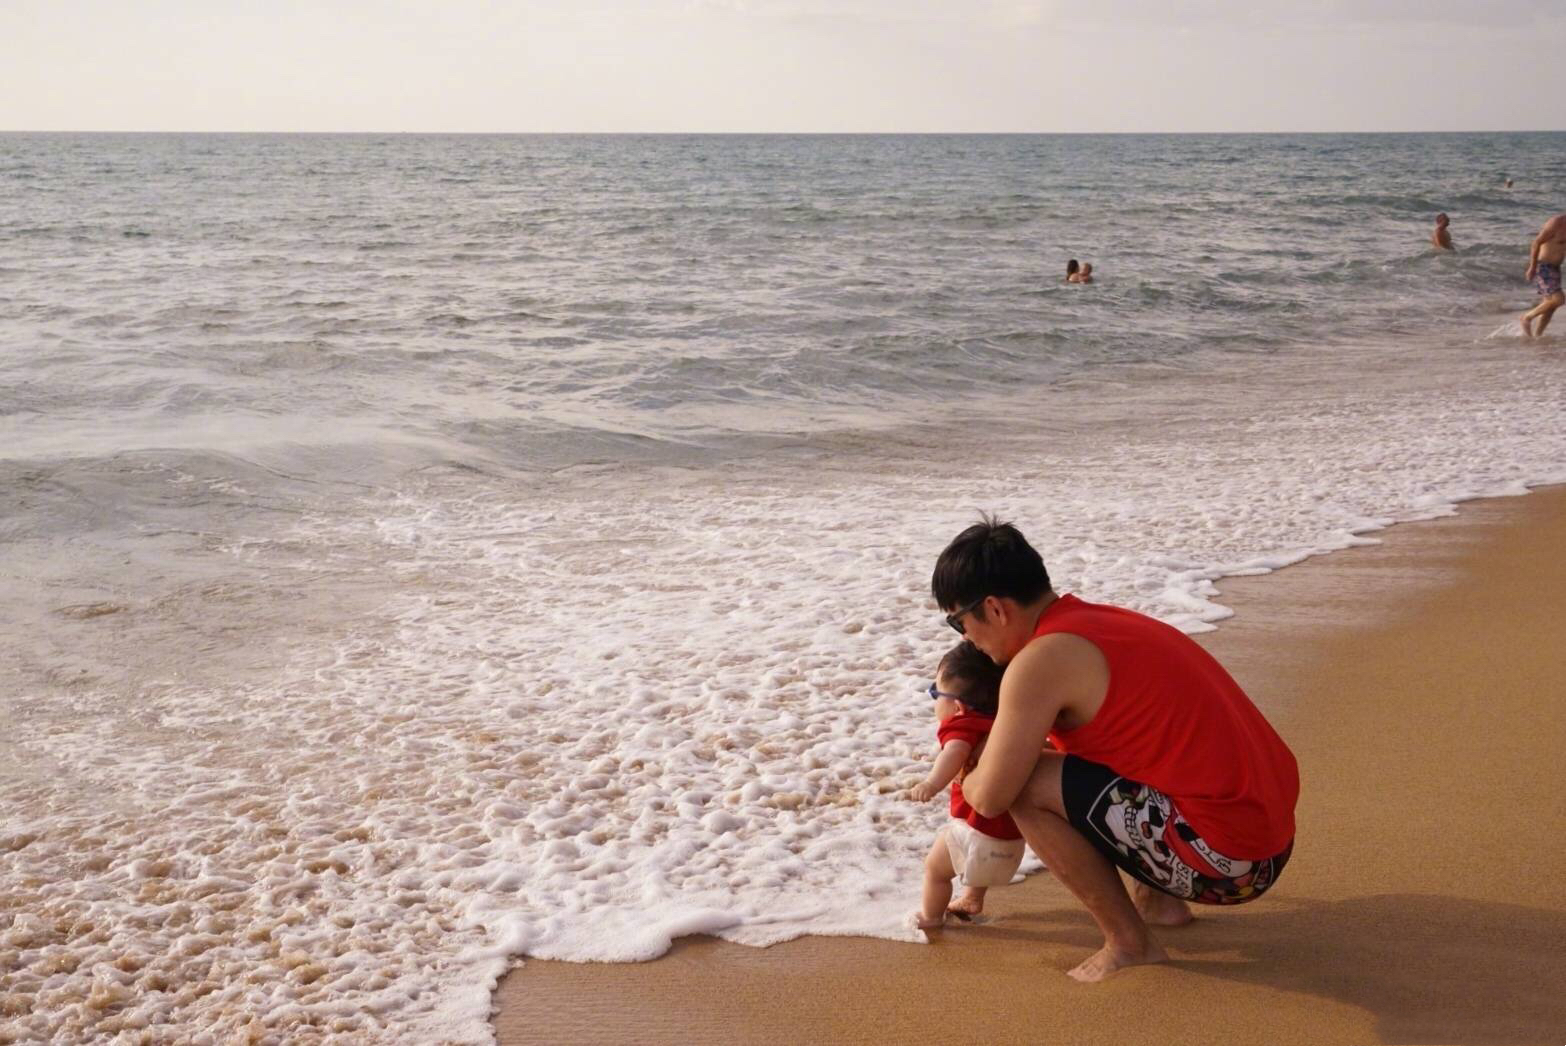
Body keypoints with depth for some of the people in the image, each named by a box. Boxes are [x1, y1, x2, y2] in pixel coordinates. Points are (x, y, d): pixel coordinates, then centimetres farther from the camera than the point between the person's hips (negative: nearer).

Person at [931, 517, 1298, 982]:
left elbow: (990, 798, -13)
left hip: (1222, 859, -9)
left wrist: (967, 782, 10)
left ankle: (1130, 944, -1)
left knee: (1028, 786, -9)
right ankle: (1157, 899, 23)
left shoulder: (1041, 659, -14)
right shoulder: (1103, 622, 13)